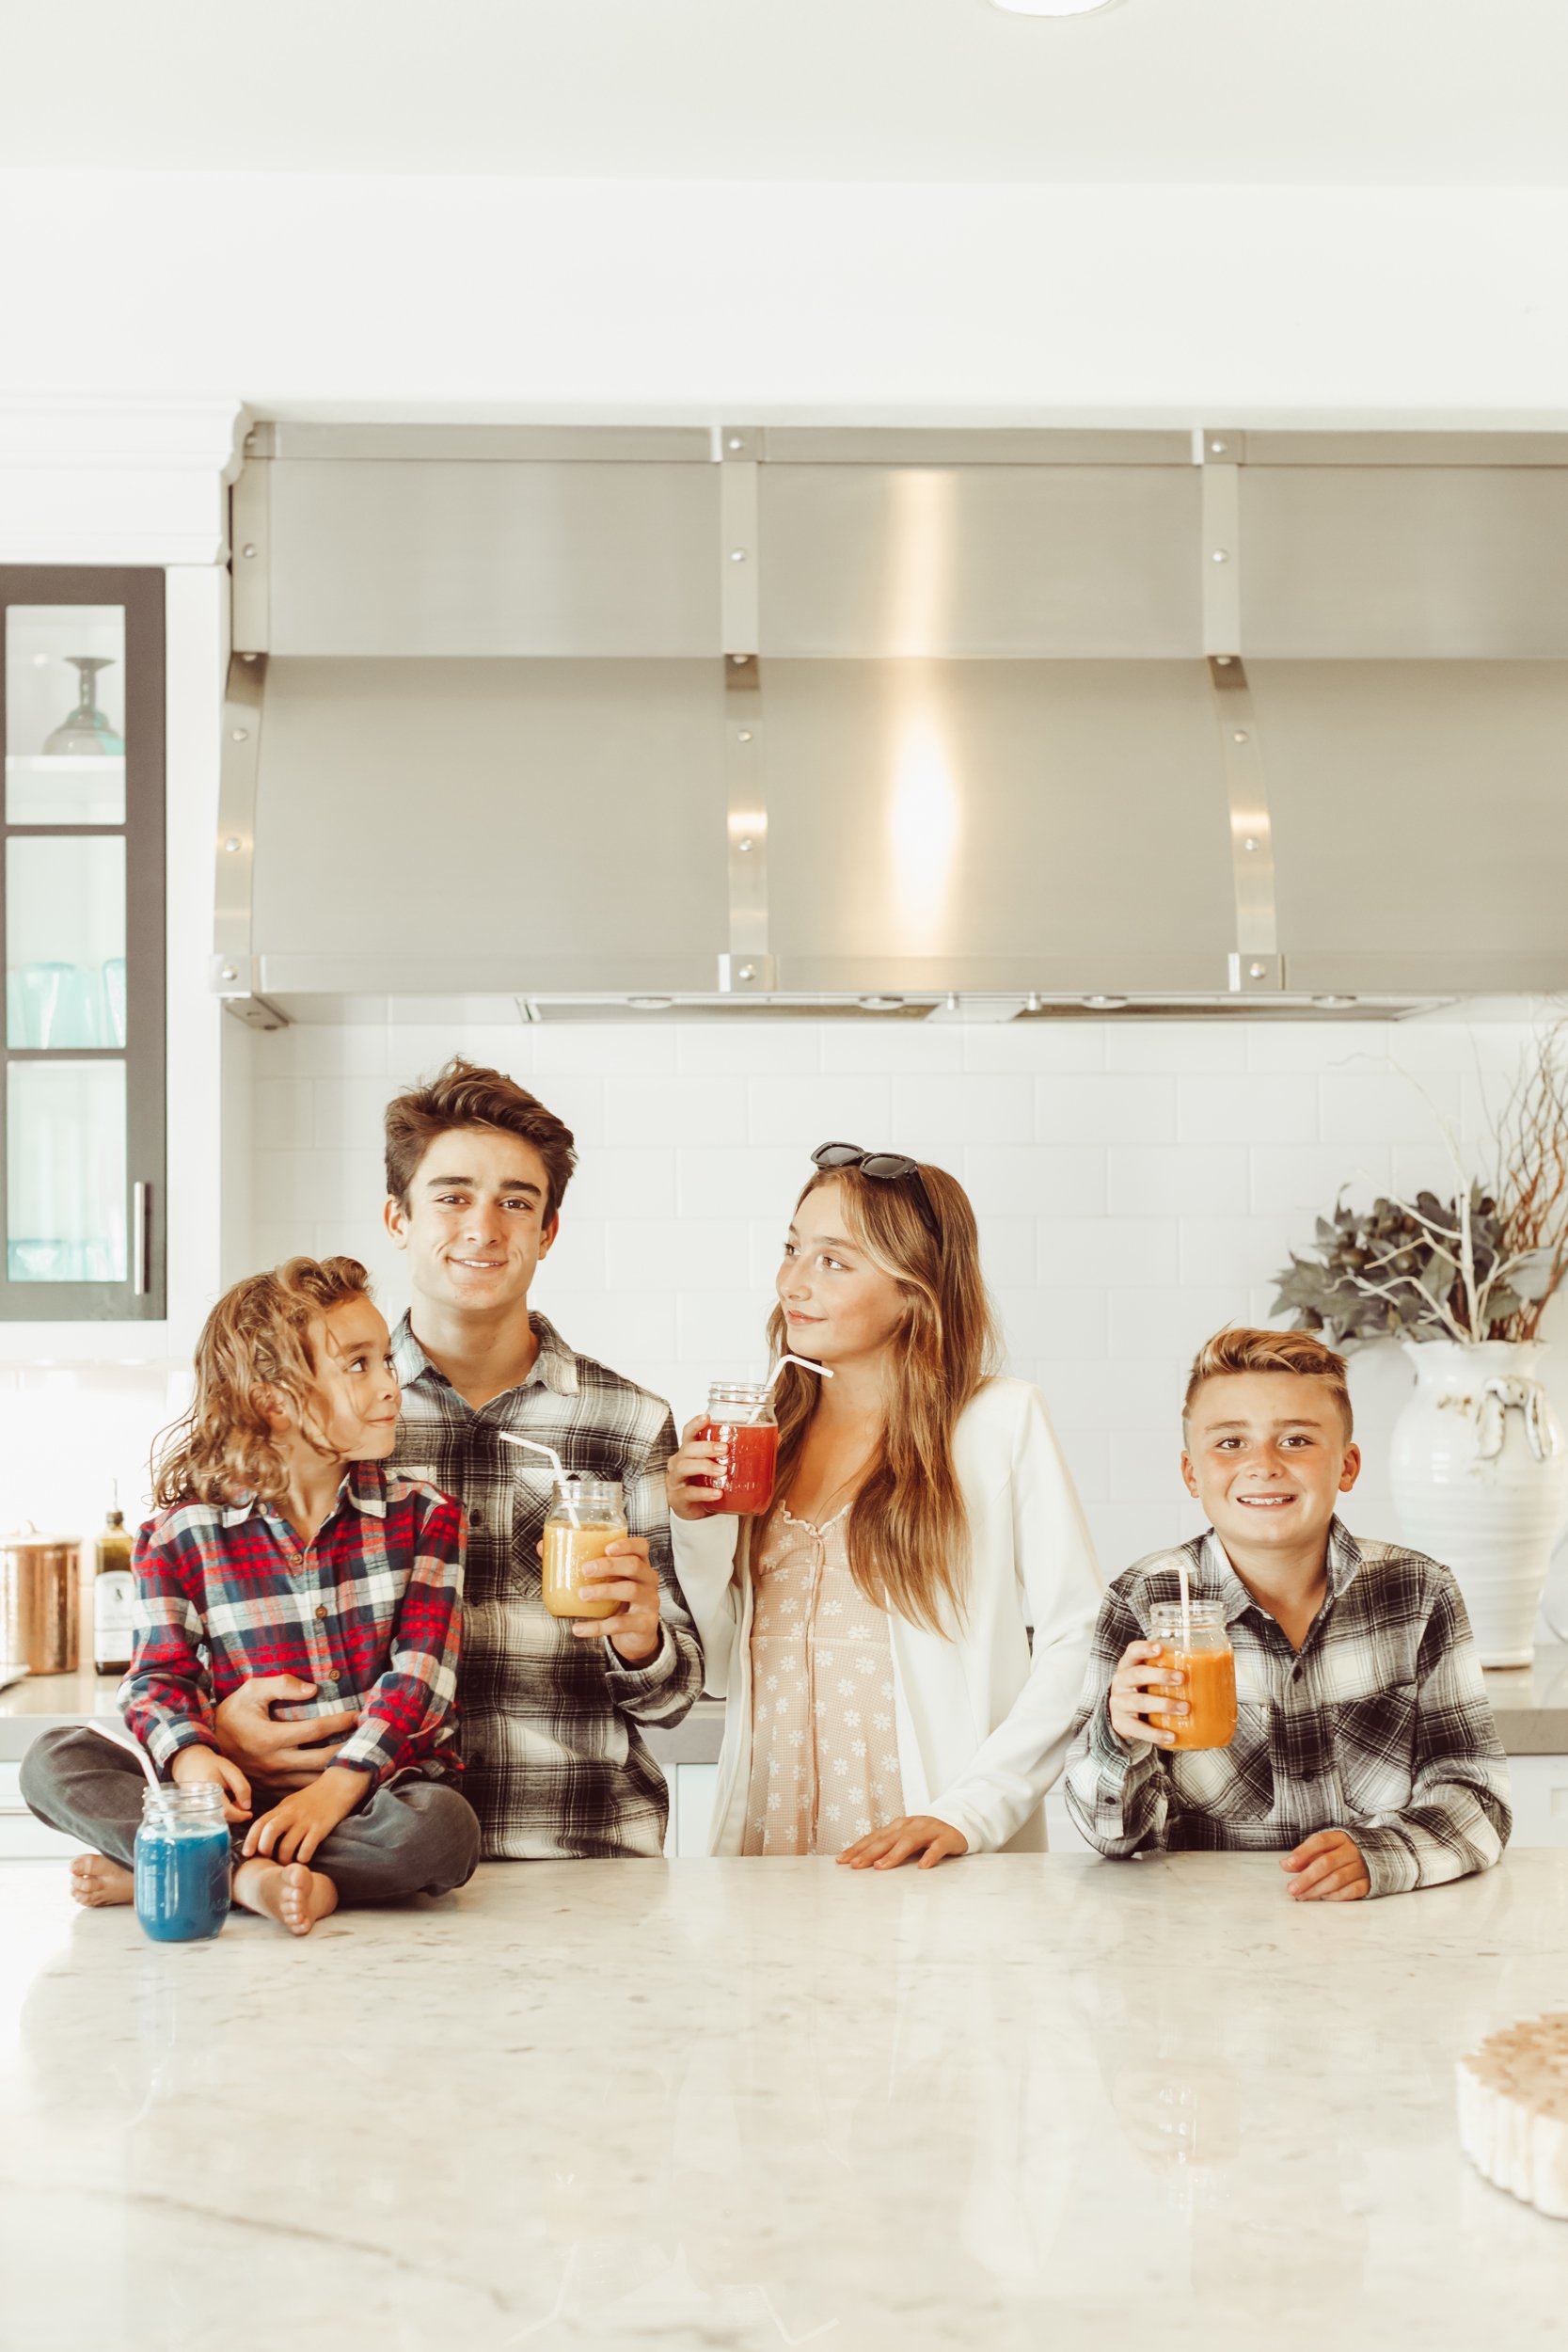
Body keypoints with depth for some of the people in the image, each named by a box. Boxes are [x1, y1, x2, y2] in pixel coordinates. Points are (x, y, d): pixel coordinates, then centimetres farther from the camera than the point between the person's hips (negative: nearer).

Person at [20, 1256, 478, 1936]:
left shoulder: (423, 1517, 2)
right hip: (247, 1796, 0)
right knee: (53, 1761, -17)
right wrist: (190, 1756, -21)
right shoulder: (182, 1536, 2)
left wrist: (336, 1788, -20)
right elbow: (158, 1675, 2)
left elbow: (420, 1676, -7)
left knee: (440, 1827, -36)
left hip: (379, 1785, 0)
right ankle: (252, 1878, -32)